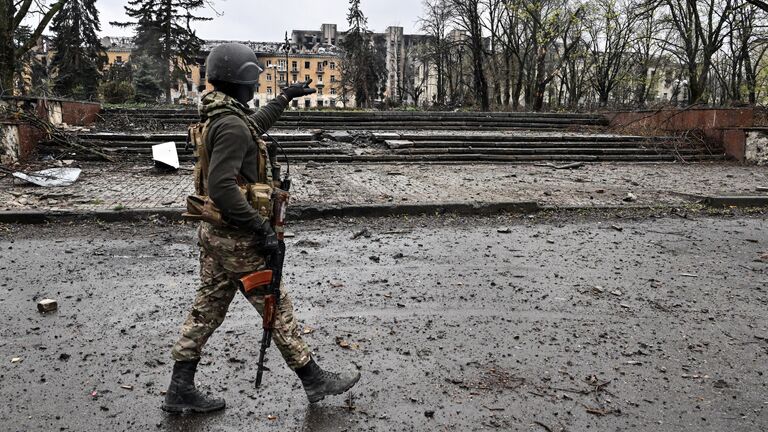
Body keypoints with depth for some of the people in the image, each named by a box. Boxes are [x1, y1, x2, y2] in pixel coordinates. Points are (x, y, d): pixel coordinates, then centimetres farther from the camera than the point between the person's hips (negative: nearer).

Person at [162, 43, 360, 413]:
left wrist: (285, 97, 37)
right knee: (277, 310, 2)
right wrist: (261, 228, -26)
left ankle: (180, 390, 22)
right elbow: (222, 187, -30)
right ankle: (315, 381, 18)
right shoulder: (231, 126, -22)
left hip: (213, 231, 9)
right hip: (238, 238, -9)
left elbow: (255, 125, 31)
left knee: (207, 308, 14)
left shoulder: (217, 116, 9)